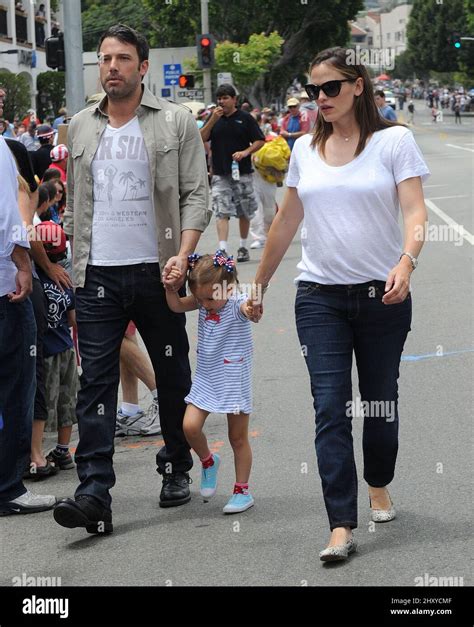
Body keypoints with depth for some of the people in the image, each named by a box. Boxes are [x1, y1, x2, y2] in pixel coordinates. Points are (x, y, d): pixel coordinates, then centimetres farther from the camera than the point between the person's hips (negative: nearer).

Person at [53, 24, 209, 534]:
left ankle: (176, 470, 28)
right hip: (97, 276, 2)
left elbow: (196, 195, -3)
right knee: (95, 382, -7)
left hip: (155, 273, -2)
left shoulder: (175, 122, 1)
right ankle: (93, 493, -11)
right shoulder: (80, 127, 11)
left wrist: (183, 254, -16)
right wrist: (74, 254, 11)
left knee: (173, 377, 10)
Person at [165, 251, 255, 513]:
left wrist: (252, 306, -65)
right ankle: (208, 461, 20)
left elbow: (247, 306, -41)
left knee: (238, 437, 6)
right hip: (206, 379, 5)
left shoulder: (236, 305, -19)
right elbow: (177, 306, -2)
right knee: (190, 426, -10)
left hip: (234, 381, -5)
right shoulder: (203, 301, -1)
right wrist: (170, 287, -21)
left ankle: (242, 490, 19)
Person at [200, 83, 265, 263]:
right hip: (220, 174, 1)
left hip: (242, 172, -1)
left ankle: (243, 247, 24)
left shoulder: (245, 118, 1)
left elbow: (260, 141, 0)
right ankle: (223, 249, -16)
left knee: (245, 212, 10)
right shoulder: (215, 118, 9)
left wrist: (245, 152, -16)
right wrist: (213, 120, -11)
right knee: (221, 212, -9)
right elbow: (201, 139, 0)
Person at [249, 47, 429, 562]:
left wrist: (406, 262, -29)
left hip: (382, 293, -2)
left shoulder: (395, 140, -3)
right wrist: (258, 285, 19)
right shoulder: (306, 149, 9)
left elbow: (415, 211, -11)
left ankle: (378, 488, 37)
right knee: (330, 410, -8)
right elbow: (286, 221, 17)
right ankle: (341, 527, -10)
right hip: (320, 296, 2)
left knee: (380, 402, 11)